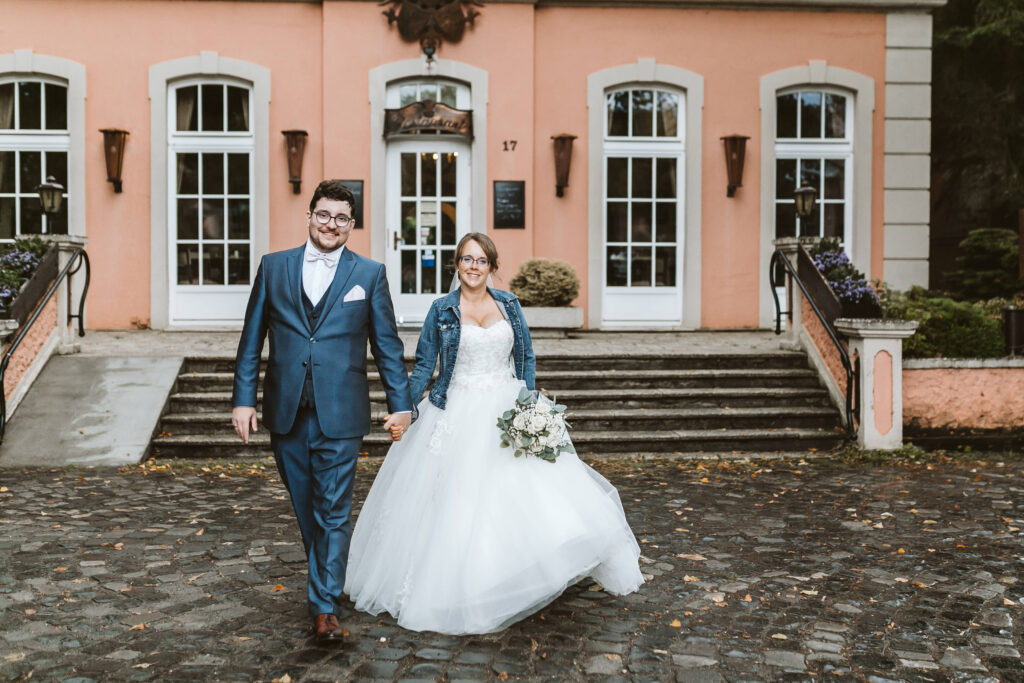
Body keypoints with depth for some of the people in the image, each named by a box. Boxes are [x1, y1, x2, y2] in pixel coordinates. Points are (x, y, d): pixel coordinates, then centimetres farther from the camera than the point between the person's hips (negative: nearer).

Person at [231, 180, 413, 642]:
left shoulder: (370, 274, 3)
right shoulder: (273, 266, 7)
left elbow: (387, 345, 5)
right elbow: (252, 339, 8)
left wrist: (400, 404, 1)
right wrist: (243, 398, 2)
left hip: (339, 413, -2)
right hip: (286, 412, 3)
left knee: (333, 511, -1)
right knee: (305, 508, 15)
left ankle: (325, 606, 8)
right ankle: (326, 576, 36)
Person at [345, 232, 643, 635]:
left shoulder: (508, 304, 7)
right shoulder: (443, 310, 1)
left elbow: (526, 358, 9)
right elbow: (423, 366, 2)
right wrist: (405, 411, -8)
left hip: (507, 413, 2)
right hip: (458, 417, -2)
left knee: (526, 491, -3)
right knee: (458, 501, 0)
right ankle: (461, 592, 16)